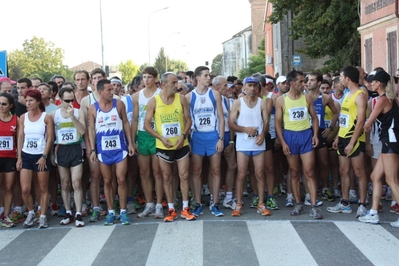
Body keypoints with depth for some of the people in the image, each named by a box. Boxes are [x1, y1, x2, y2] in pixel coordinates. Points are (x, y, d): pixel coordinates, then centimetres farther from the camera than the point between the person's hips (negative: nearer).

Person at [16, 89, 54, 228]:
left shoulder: (46, 117, -4)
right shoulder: (23, 117, 6)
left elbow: (50, 138, -6)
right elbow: (20, 137, 7)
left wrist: (44, 156, -12)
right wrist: (19, 157, 1)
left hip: (41, 156, -3)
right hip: (26, 156, 3)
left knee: (43, 188, 4)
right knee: (25, 189, -2)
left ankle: (43, 216, 14)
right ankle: (31, 213, 20)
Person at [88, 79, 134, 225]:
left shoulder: (119, 104, -1)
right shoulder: (93, 108, -2)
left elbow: (126, 123, 5)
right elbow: (91, 129, 3)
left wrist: (130, 143, 0)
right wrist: (92, 150, -2)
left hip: (120, 147, 0)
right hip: (103, 149, 1)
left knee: (121, 180, -2)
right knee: (107, 182, 8)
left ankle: (123, 212, 9)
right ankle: (110, 212, 17)